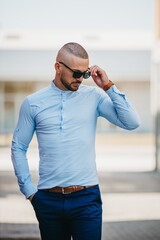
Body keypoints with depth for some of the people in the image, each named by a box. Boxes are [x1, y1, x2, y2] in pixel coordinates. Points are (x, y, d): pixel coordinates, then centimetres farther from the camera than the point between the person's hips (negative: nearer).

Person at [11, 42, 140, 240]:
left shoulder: (94, 96, 3)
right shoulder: (32, 103, 4)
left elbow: (132, 122, -5)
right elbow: (18, 148, 10)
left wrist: (108, 86, -7)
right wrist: (29, 191, 6)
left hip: (86, 198, -1)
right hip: (48, 200, 1)